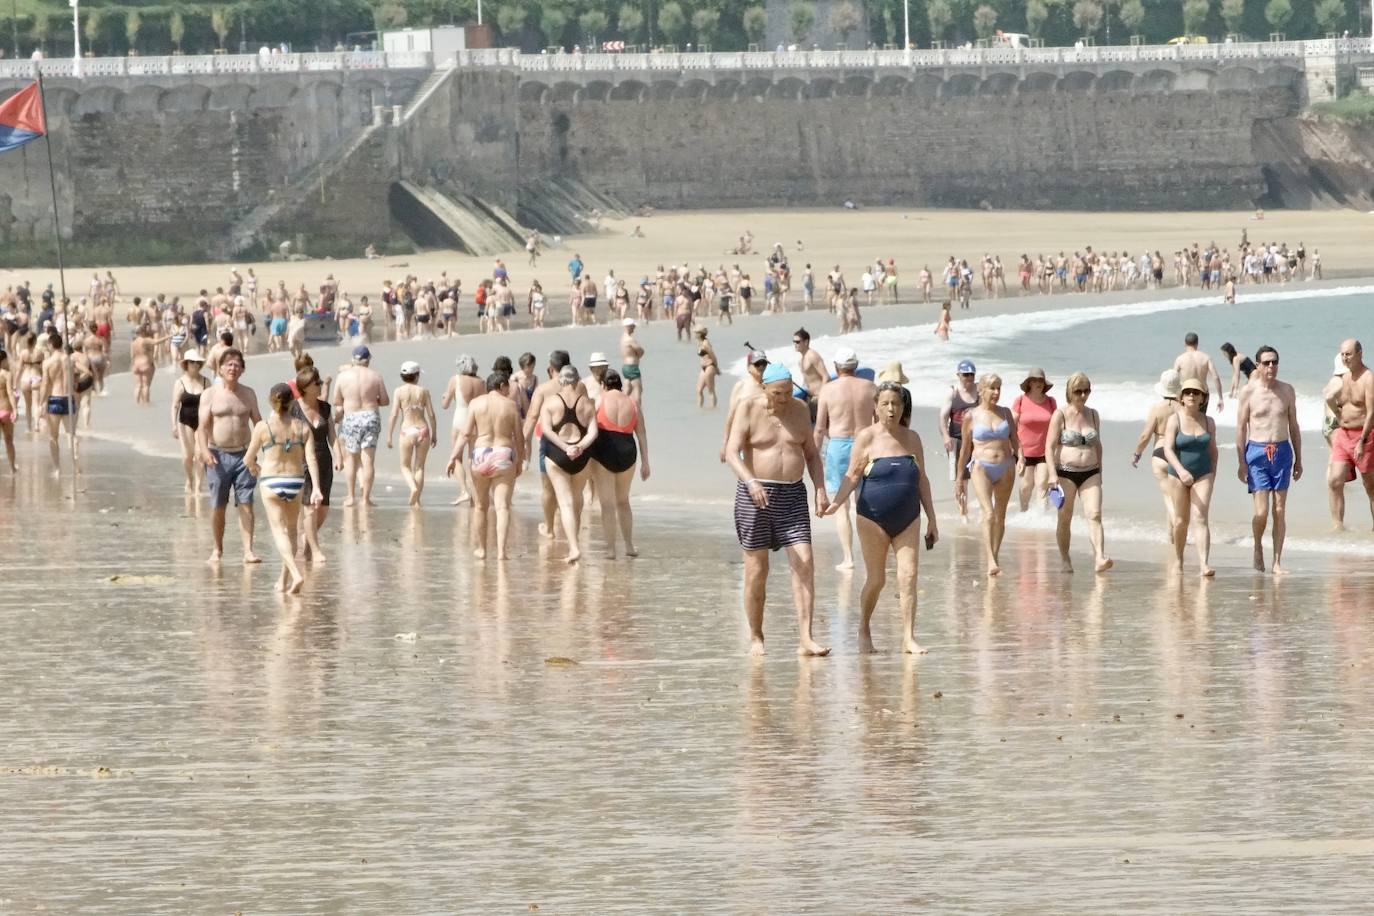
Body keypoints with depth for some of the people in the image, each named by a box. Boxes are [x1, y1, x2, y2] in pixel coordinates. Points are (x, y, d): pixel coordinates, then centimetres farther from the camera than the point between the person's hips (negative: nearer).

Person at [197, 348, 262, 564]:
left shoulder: (248, 394, 10)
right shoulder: (210, 394, 1)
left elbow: (258, 423, 15)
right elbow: (203, 425, -5)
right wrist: (204, 450, -19)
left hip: (243, 454, 1)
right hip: (218, 455, -1)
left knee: (246, 504, -7)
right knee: (218, 506, 3)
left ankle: (248, 550, -10)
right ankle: (217, 549, 18)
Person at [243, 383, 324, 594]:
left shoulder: (263, 427, -8)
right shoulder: (302, 428, -1)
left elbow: (248, 459, 0)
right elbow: (311, 459, -8)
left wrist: (253, 467, 22)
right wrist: (316, 488, -10)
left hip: (271, 482, -3)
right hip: (296, 482, 3)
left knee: (280, 531, -3)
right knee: (292, 530, 19)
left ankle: (296, 574, -25)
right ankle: (284, 580, 26)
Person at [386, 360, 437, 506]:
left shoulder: (399, 391, -3)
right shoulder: (423, 391, 1)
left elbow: (394, 415, -6)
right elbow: (431, 414, 1)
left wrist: (389, 436, 0)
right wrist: (433, 434, 12)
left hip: (407, 431, -2)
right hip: (423, 430, 2)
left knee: (405, 467, 11)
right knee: (419, 467, 11)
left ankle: (413, 488, -17)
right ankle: (416, 500, 9)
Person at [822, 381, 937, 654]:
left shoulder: (912, 439, 10)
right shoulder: (867, 437, -2)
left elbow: (922, 480, 15)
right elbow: (852, 476, -5)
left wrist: (931, 519, 14)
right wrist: (837, 502, -22)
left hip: (907, 519, 3)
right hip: (874, 519, -3)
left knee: (908, 576, -7)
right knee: (876, 580, 2)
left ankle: (909, 638, -6)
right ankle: (864, 630, 24)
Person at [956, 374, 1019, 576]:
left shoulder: (1005, 413, 11)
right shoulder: (971, 416, 3)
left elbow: (1015, 442, 14)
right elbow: (965, 449, 8)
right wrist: (960, 478, 11)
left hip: (1005, 467, 4)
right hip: (981, 467, -4)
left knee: (1000, 516, 9)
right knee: (989, 514, -19)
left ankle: (994, 558, 22)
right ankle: (991, 562, -26)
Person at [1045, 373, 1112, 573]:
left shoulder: (1093, 415, 10)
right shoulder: (1060, 415, -4)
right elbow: (1050, 446, -8)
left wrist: (1099, 471, 22)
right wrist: (1052, 473, -18)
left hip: (1090, 473, 3)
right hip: (1066, 472, -3)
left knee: (1094, 515, -13)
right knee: (1065, 519, 5)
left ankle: (1099, 557, -24)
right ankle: (1065, 560, 19)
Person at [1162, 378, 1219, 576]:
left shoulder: (1208, 422, 2)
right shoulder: (1175, 420, -7)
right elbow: (1168, 449, -17)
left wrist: (1213, 475, 16)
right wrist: (1181, 470, -31)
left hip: (1203, 474, 1)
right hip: (1178, 475, -1)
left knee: (1201, 519, -12)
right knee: (1181, 521, 10)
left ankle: (1204, 564, -21)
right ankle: (1178, 560, 31)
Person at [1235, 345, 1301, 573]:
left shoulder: (1287, 391, 7)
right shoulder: (1249, 391, -2)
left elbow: (1293, 426, 14)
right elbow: (1241, 427, 0)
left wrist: (1298, 460, 13)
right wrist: (1241, 462, -5)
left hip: (1282, 452, 3)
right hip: (1257, 452, -3)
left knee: (1280, 510, 1)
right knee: (1262, 510, -9)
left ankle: (1277, 561, 6)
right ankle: (1258, 547, 19)